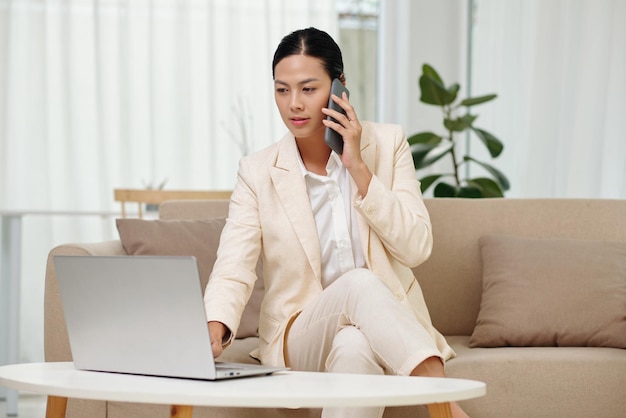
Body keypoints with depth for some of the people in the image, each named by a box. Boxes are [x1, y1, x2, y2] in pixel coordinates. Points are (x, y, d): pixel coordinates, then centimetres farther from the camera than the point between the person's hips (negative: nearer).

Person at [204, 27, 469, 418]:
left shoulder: (387, 144, 2)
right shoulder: (258, 172, -1)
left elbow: (416, 248, -8)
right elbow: (233, 269, -13)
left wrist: (357, 167, -14)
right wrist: (214, 328, -35)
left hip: (386, 326, 0)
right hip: (300, 338, 0)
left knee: (354, 348, -38)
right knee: (360, 284, -35)